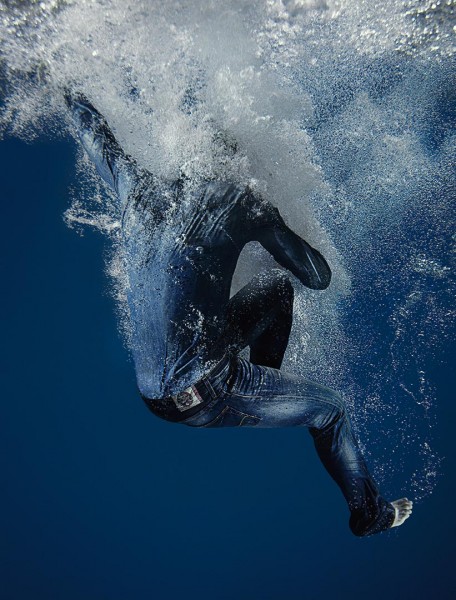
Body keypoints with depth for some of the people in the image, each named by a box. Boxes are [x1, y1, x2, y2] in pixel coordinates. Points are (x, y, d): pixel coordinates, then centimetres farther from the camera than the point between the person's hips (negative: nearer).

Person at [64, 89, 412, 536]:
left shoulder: (137, 189, 4)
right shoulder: (239, 202, -10)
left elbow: (96, 135, 25)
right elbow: (318, 277, -3)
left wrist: (72, 96, 46)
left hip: (151, 390, 7)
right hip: (199, 395, -7)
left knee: (278, 285, 18)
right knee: (329, 409, 17)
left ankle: (266, 380, 33)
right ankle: (371, 515, 40)